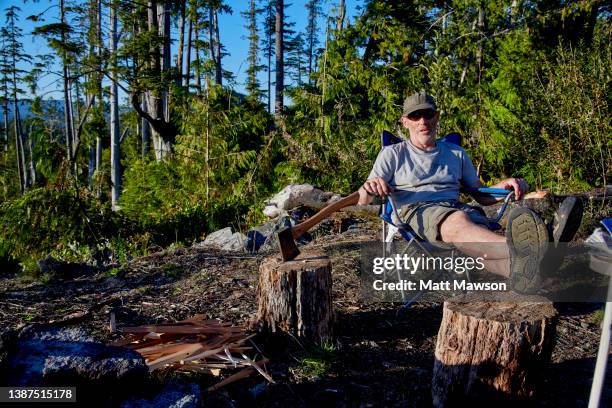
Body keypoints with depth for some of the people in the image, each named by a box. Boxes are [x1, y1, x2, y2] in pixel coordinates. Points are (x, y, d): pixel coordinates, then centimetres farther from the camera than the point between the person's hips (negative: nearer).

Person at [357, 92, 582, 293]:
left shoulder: (456, 153, 28)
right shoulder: (392, 154, 19)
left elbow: (482, 196, 28)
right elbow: (362, 201, 9)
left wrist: (504, 185, 4)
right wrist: (369, 189, -17)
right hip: (415, 210, -3)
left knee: (477, 241, -36)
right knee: (458, 222, -40)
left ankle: (520, 268, -69)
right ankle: (519, 251, -69)